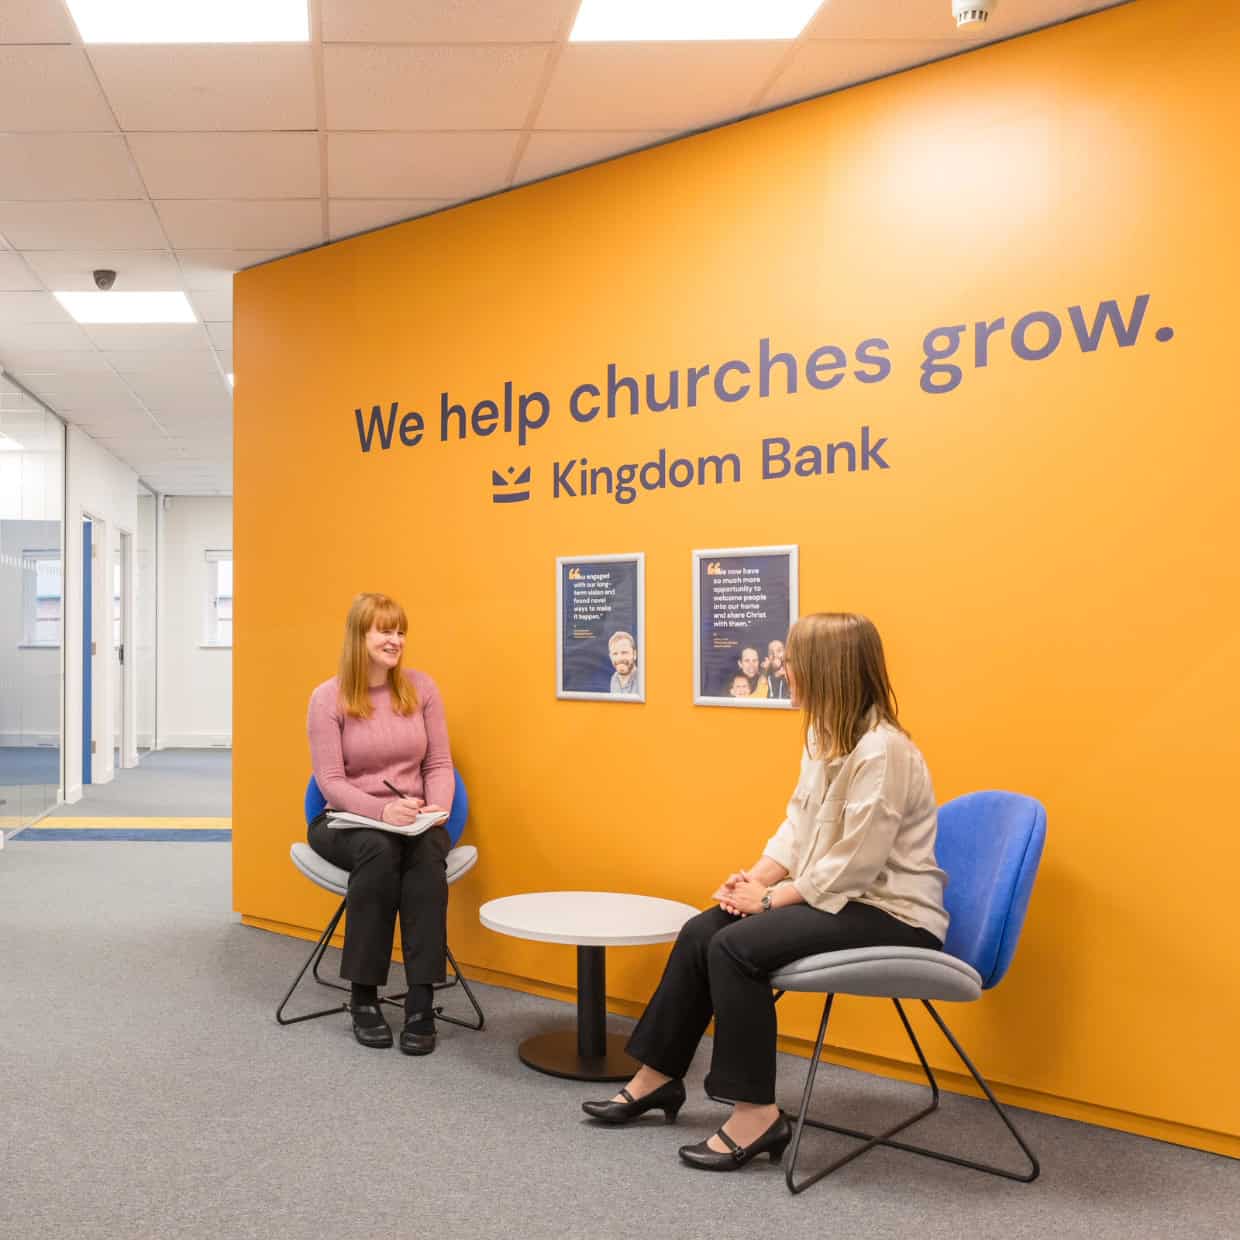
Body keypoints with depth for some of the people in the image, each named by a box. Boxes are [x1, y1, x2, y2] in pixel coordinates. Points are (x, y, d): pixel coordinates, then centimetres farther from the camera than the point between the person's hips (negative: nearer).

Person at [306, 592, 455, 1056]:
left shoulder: (421, 687, 2)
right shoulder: (328, 697, -7)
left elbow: (439, 765, 4)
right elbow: (331, 783, -11)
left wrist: (436, 808, -17)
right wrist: (381, 810, -28)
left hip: (413, 823, 2)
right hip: (347, 820, -2)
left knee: (425, 852, -33)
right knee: (379, 850, -36)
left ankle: (421, 998, -30)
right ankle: (363, 995, -22)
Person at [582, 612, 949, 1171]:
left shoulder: (882, 753, -24)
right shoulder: (824, 735, 6)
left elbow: (852, 867, -25)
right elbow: (800, 825, 9)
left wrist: (772, 898, -16)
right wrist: (757, 877, -7)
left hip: (890, 914, -9)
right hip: (841, 896, 9)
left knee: (736, 946, -22)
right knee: (702, 930, -2)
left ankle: (757, 1114, -9)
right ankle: (658, 1076, 13)